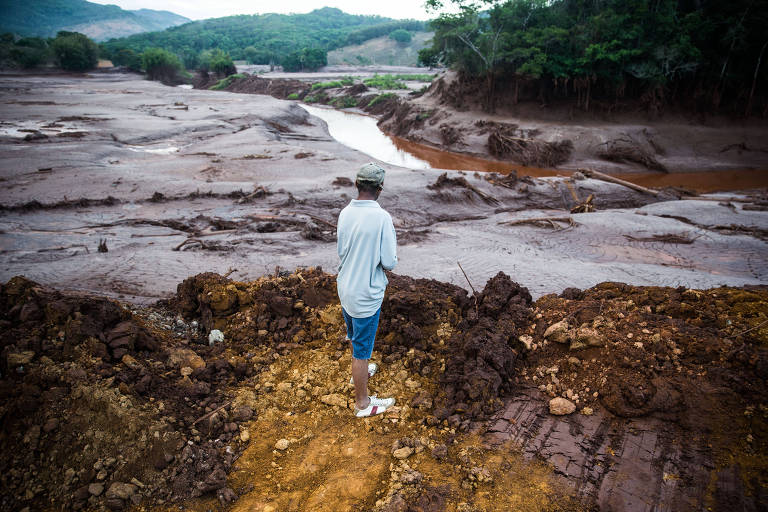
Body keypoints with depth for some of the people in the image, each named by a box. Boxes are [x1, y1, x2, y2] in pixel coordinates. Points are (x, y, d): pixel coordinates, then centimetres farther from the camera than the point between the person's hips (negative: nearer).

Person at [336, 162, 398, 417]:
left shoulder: (345, 212, -4)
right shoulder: (382, 217, -23)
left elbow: (341, 250, 6)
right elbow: (389, 262, -19)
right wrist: (390, 255, 2)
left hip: (345, 288, 7)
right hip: (366, 294, -7)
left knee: (355, 336, 29)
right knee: (362, 348, 7)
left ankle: (359, 371, 55)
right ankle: (362, 403, 25)